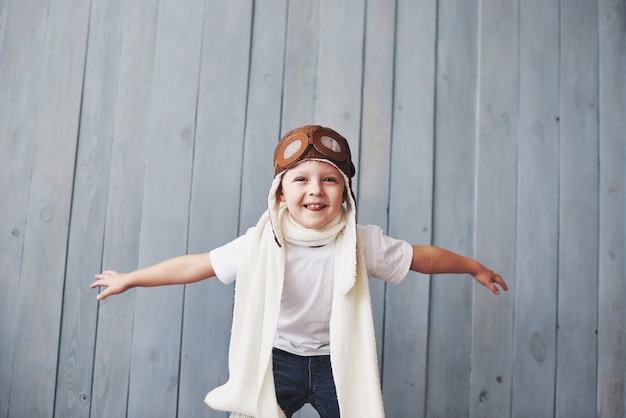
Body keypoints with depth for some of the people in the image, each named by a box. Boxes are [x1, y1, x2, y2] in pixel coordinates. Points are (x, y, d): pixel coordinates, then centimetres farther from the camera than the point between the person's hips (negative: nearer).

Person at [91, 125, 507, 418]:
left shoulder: (362, 243, -16)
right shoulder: (259, 246, -16)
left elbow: (422, 256, -2)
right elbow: (196, 264, -6)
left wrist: (475, 266, 10)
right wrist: (129, 279, 0)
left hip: (339, 365, 0)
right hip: (276, 361, 0)